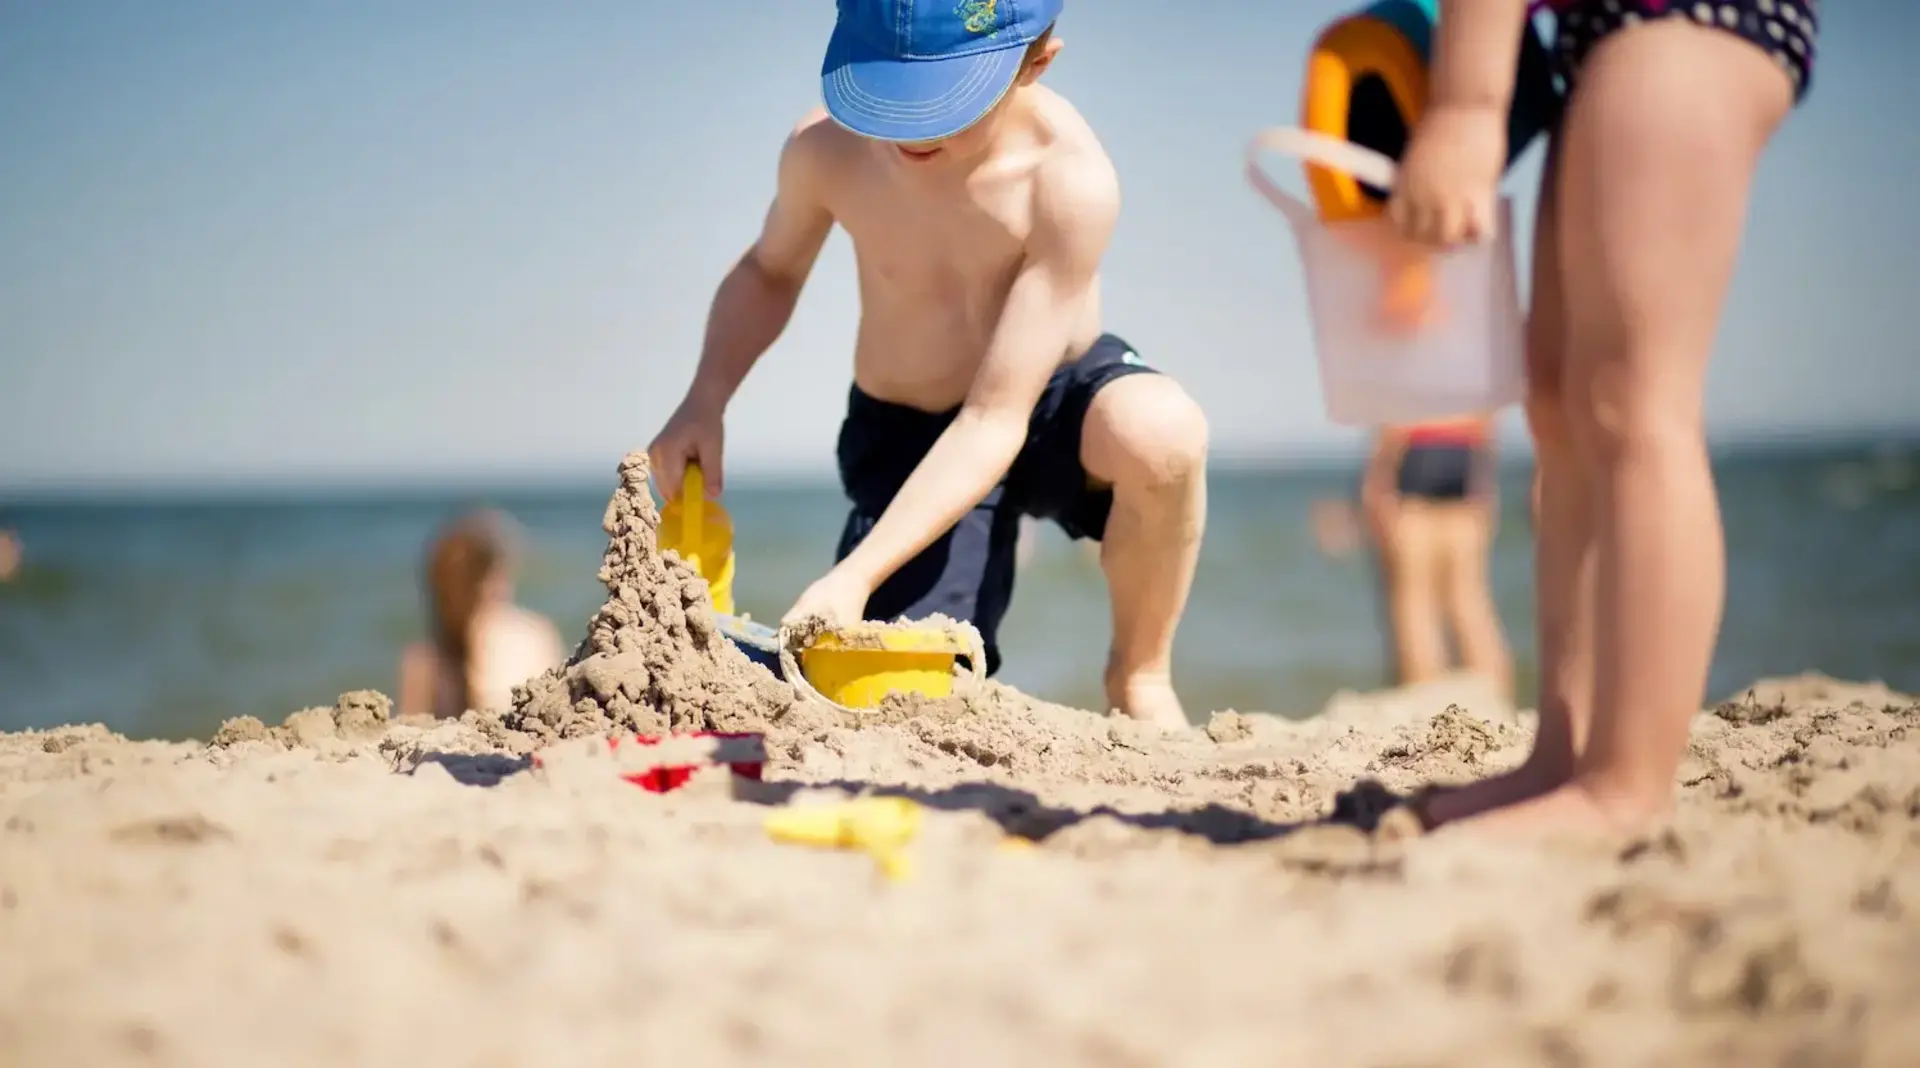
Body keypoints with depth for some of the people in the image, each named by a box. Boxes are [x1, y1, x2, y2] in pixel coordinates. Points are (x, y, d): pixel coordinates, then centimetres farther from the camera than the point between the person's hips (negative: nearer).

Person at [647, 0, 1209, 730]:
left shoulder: (1070, 181, -31)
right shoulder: (827, 149, -20)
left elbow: (995, 421, -32)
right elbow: (769, 271, 4)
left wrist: (857, 576, -39)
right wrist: (705, 400, -14)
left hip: (1053, 400, -1)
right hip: (904, 436, 2)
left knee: (1159, 430, -39)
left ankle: (1140, 678, -11)